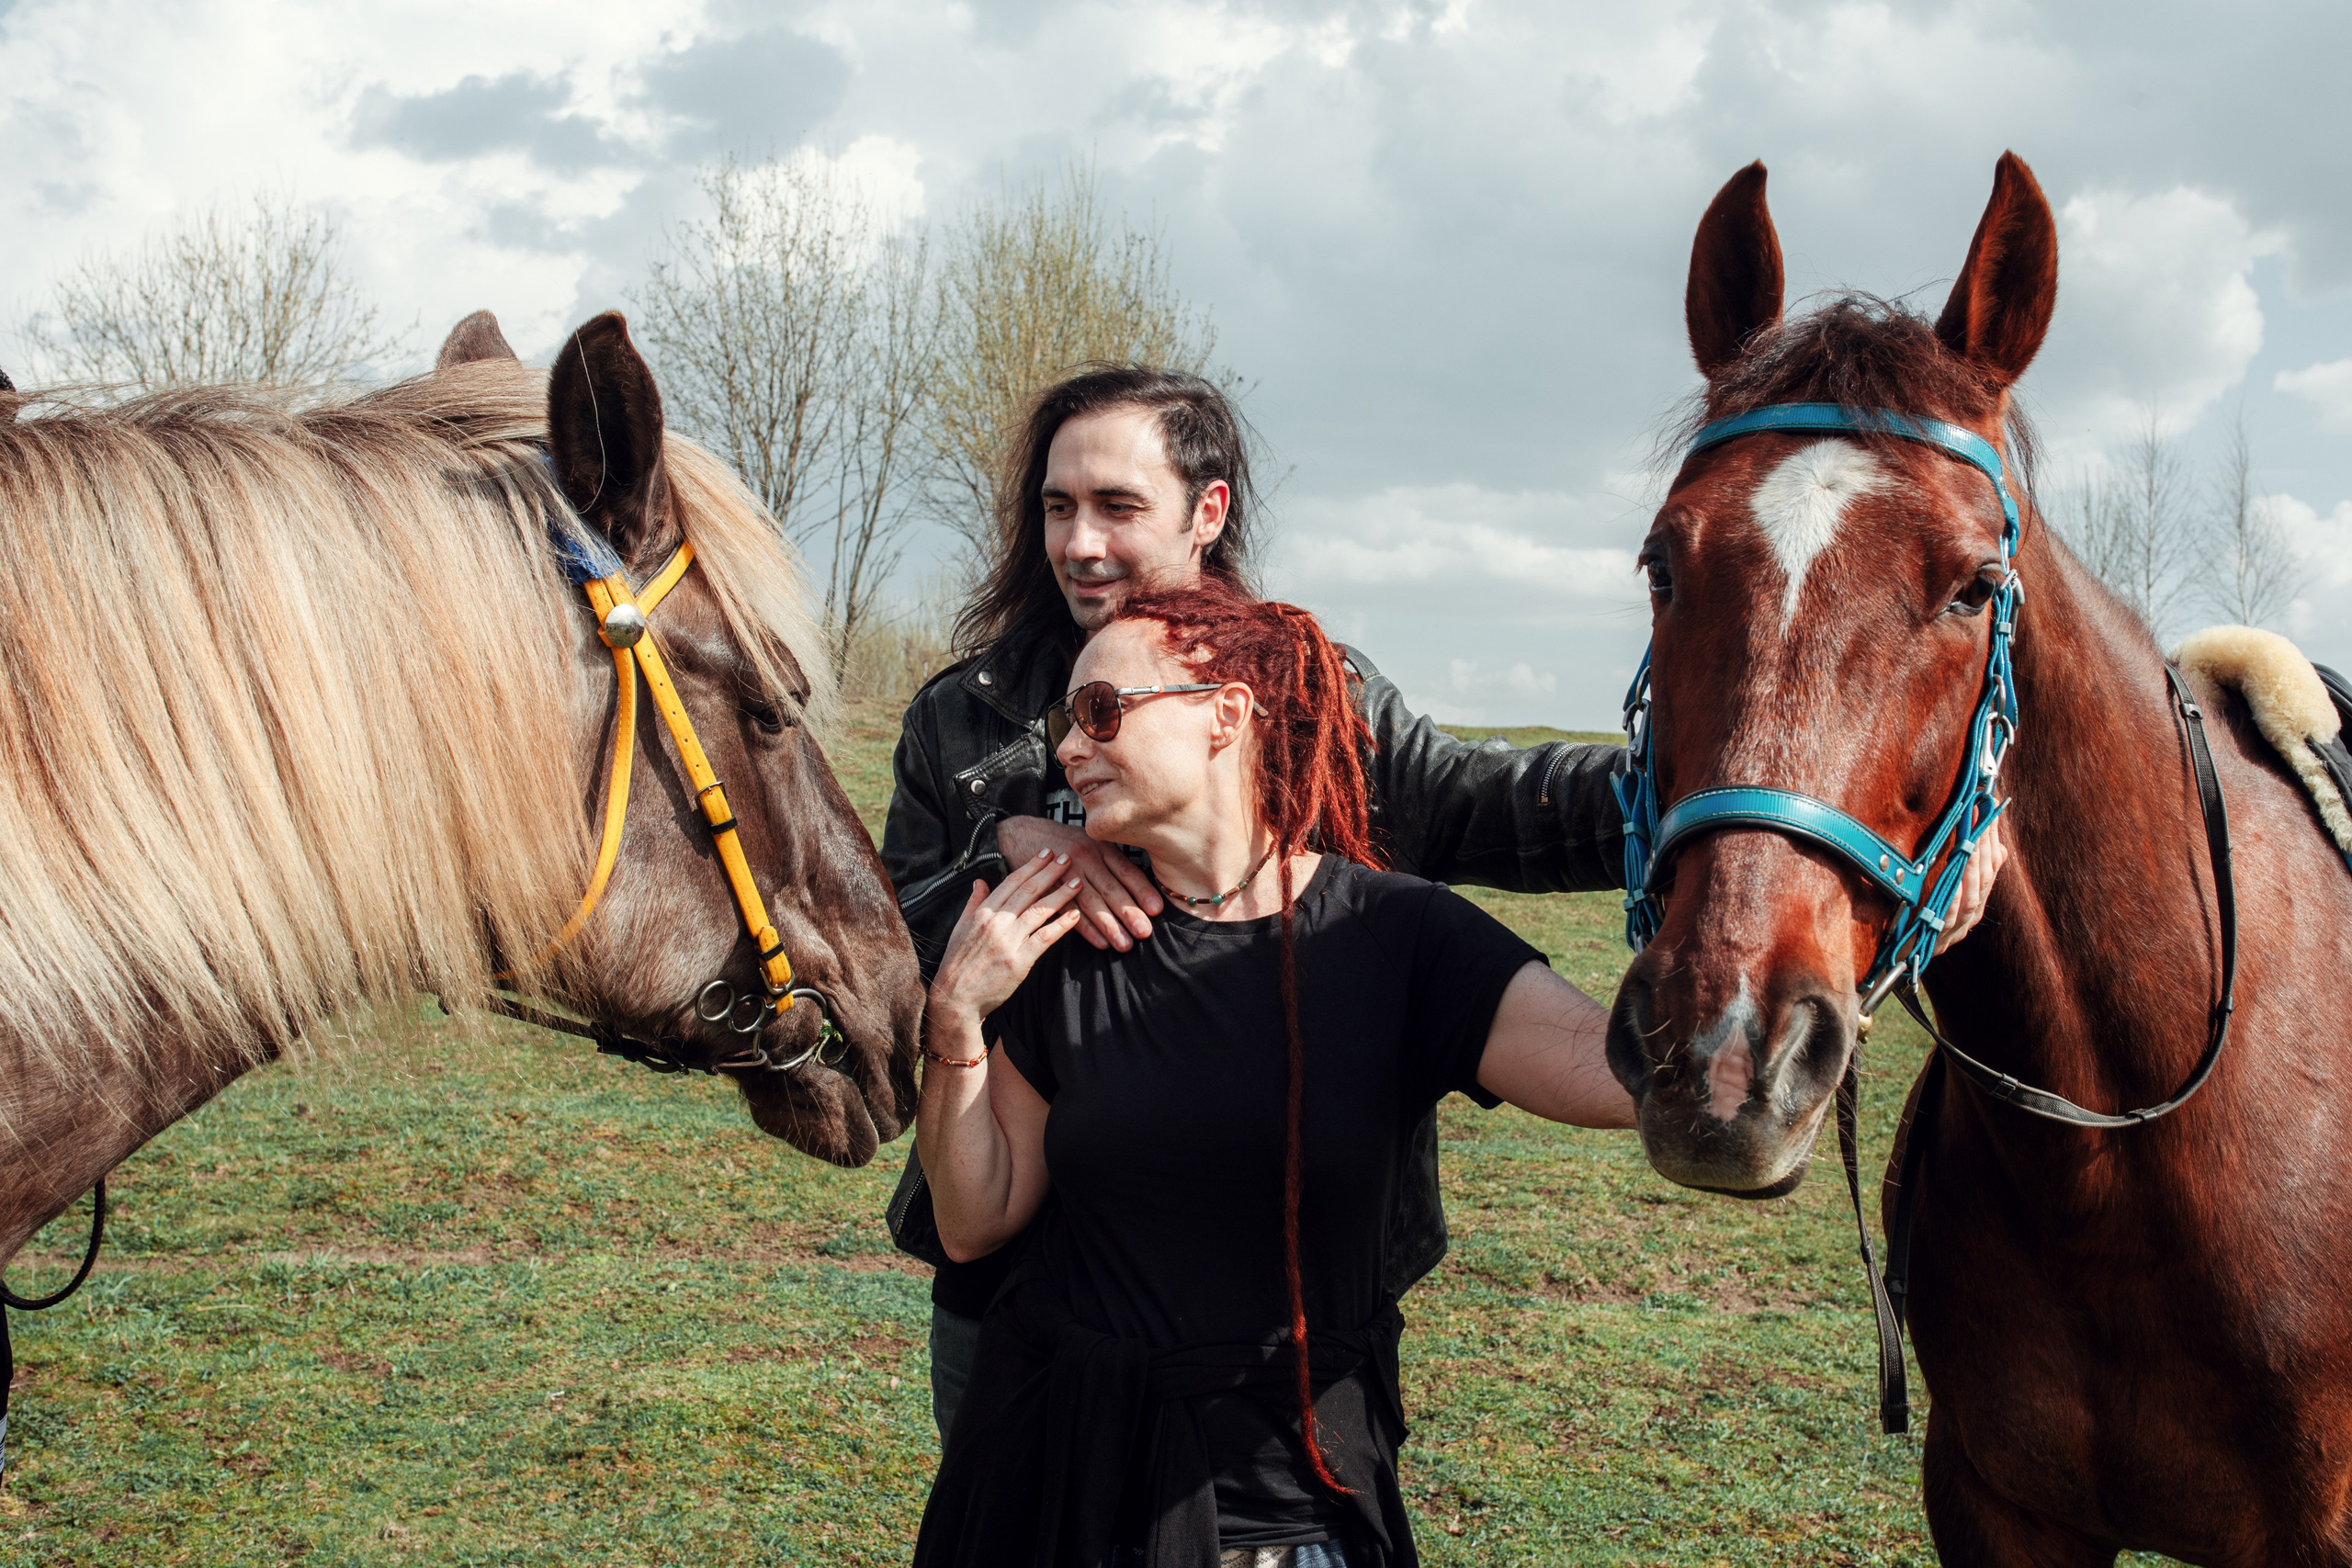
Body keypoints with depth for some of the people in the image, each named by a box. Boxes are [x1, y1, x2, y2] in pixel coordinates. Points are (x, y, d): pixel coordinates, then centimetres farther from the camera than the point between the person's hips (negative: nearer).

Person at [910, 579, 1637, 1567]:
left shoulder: (1398, 936, -9)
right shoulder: (1068, 945, -1)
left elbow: (1618, 1067, -24)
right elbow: (975, 1222, 4)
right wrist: (955, 1020, -9)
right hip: (1057, 1473, 3)